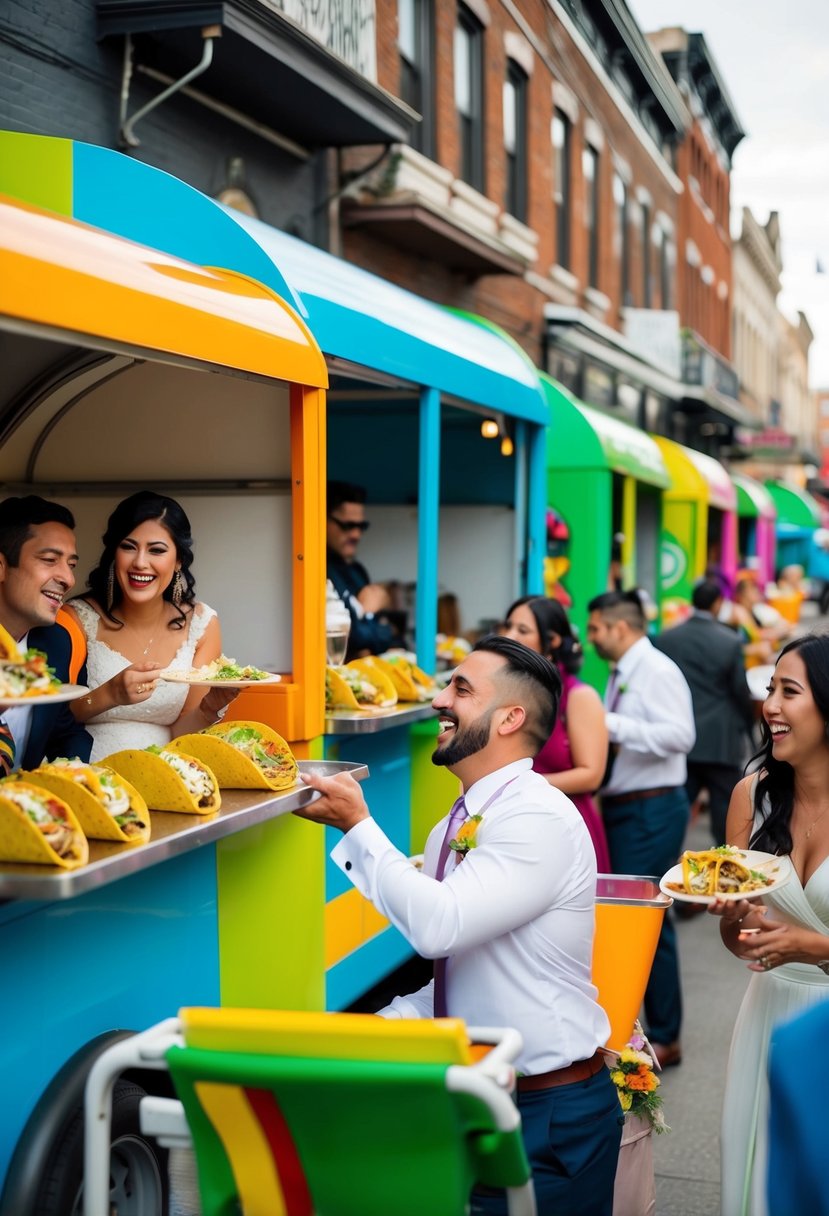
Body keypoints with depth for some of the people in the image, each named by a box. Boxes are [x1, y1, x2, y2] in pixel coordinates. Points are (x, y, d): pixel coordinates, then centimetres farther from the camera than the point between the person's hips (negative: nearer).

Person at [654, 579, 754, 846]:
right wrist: (747, 728, 12)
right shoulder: (730, 642, -10)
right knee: (724, 807, 6)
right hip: (721, 742, -3)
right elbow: (741, 692, -4)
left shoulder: (665, 639, 0)